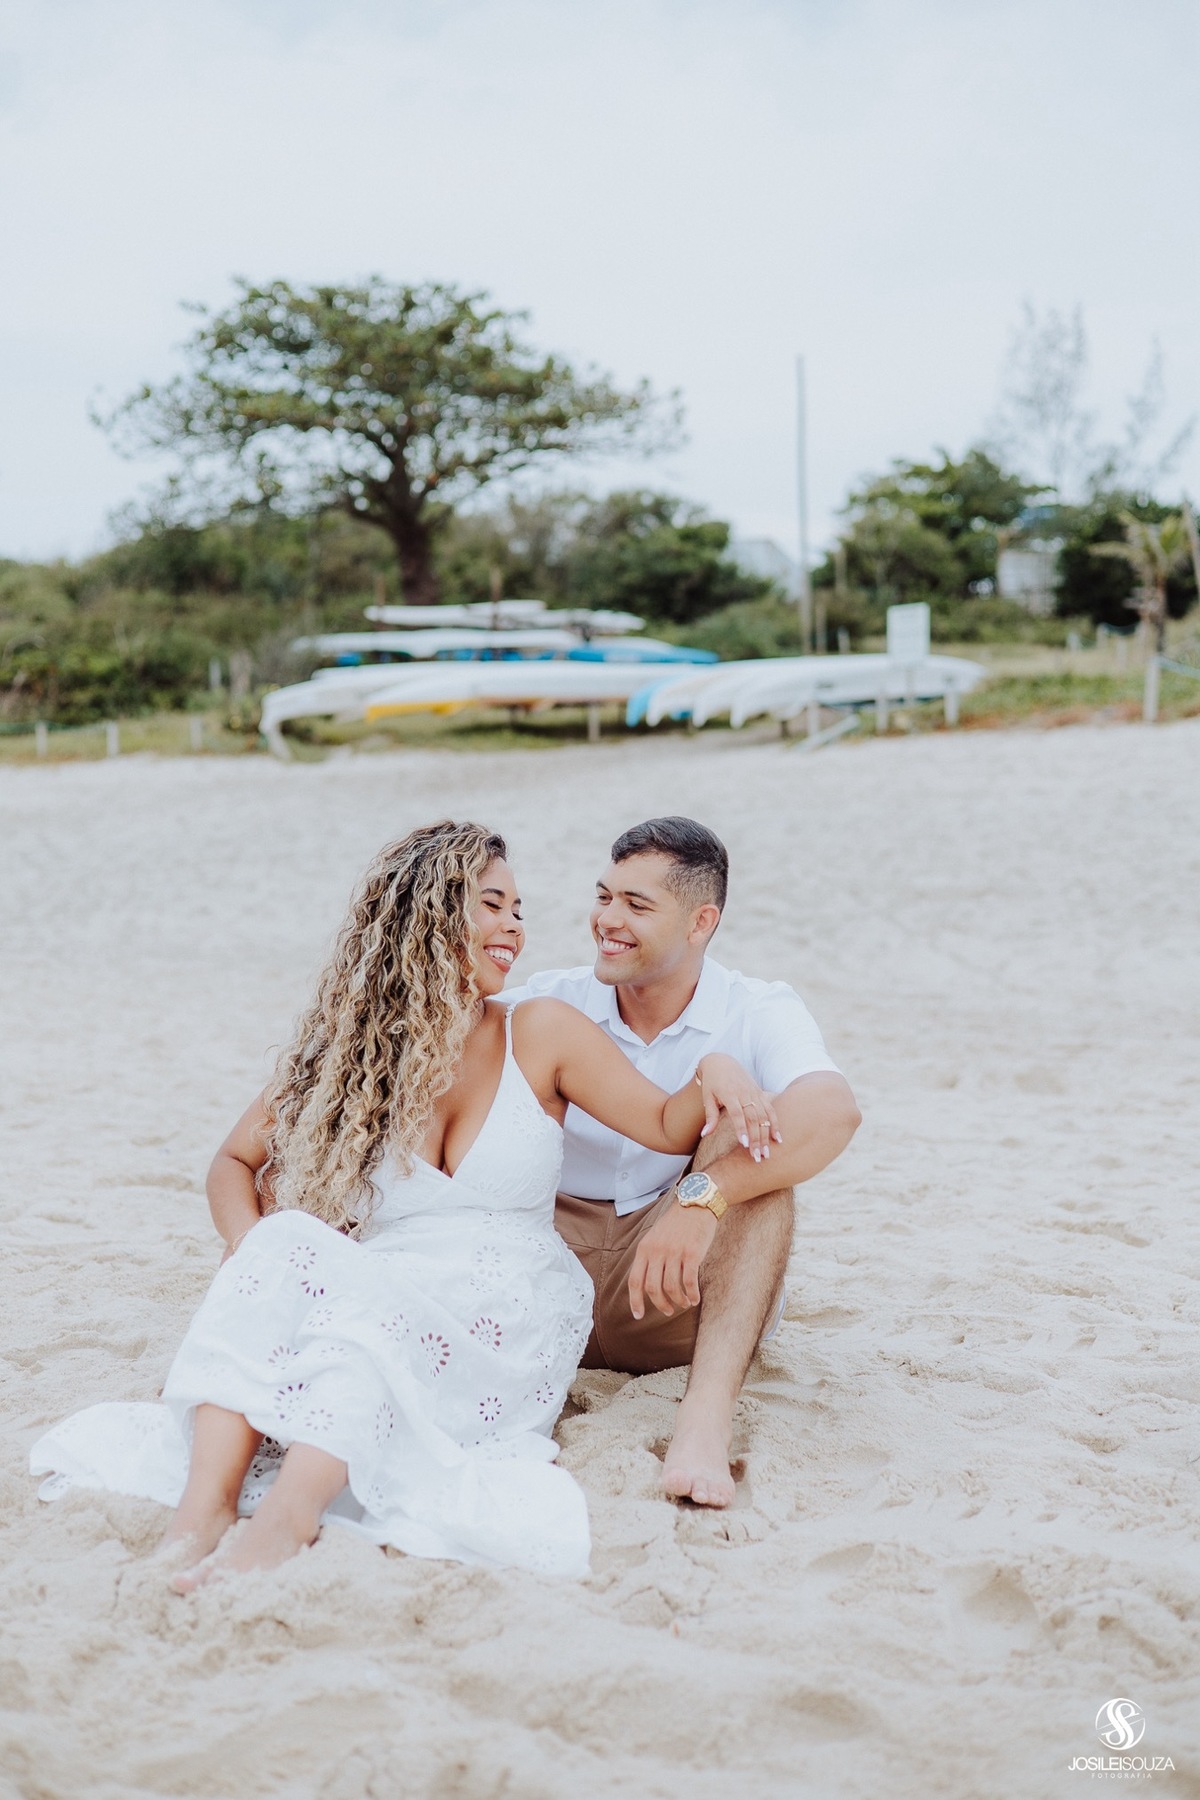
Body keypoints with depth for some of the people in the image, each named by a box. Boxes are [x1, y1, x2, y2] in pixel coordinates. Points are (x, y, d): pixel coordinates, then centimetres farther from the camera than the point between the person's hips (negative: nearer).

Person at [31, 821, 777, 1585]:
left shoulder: (540, 1034, 6)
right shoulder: (344, 1047, 9)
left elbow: (667, 1127, 4)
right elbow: (236, 1160, 15)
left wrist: (713, 1072, -18)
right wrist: (257, 1257, -6)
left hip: (506, 1339, -2)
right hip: (367, 1320, 2)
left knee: (364, 1298, -32)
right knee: (287, 1243, -29)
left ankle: (286, 1519, -48)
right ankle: (204, 1502, -41)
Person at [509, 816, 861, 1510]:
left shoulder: (758, 1013, -7)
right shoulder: (551, 1004, 1)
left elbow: (833, 1112, -29)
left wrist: (702, 1199, -42)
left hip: (683, 1294, -2)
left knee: (748, 1132, -28)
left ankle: (706, 1420, -41)